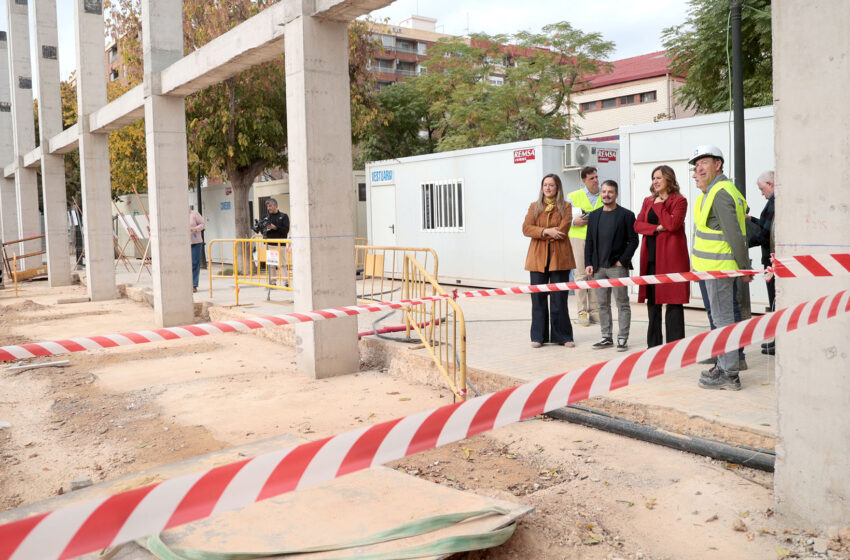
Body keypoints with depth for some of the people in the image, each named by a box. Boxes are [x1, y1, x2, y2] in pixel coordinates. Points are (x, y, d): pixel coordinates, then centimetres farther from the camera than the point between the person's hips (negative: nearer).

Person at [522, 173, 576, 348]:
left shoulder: (565, 206, 5)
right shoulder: (534, 206, 13)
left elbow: (562, 231, -8)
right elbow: (526, 228, 0)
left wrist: (540, 234, -7)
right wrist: (546, 231, -13)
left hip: (559, 257, -2)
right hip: (538, 257, 2)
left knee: (559, 298, -1)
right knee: (538, 298, 3)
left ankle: (562, 336, 9)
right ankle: (538, 336, 12)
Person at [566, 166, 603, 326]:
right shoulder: (573, 196, 6)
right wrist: (574, 222, -10)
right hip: (578, 238, -2)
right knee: (580, 275, -5)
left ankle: (594, 310, 12)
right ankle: (582, 312, 0)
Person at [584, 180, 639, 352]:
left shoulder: (626, 215, -1)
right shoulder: (593, 215, 12)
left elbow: (633, 241, -3)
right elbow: (589, 242, 12)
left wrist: (622, 261, -11)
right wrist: (588, 264, 3)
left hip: (617, 267, -4)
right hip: (598, 267, 5)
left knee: (622, 304, 0)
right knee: (602, 304, 9)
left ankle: (622, 338, 6)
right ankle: (606, 337, 17)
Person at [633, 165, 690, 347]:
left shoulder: (679, 200, 0)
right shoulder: (648, 201, 17)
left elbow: (672, 224, -15)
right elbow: (637, 225, 6)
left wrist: (659, 205, -7)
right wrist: (657, 228, -9)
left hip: (671, 257, -5)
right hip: (651, 256, 6)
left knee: (673, 302, -5)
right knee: (652, 301, 9)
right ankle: (653, 345, 18)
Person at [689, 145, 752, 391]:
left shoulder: (721, 193, -17)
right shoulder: (713, 191, 16)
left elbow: (734, 234, -20)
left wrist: (744, 266, -16)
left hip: (719, 266, -11)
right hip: (716, 265, 11)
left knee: (723, 318, -6)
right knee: (722, 317, 17)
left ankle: (729, 375, 0)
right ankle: (723, 366, 27)